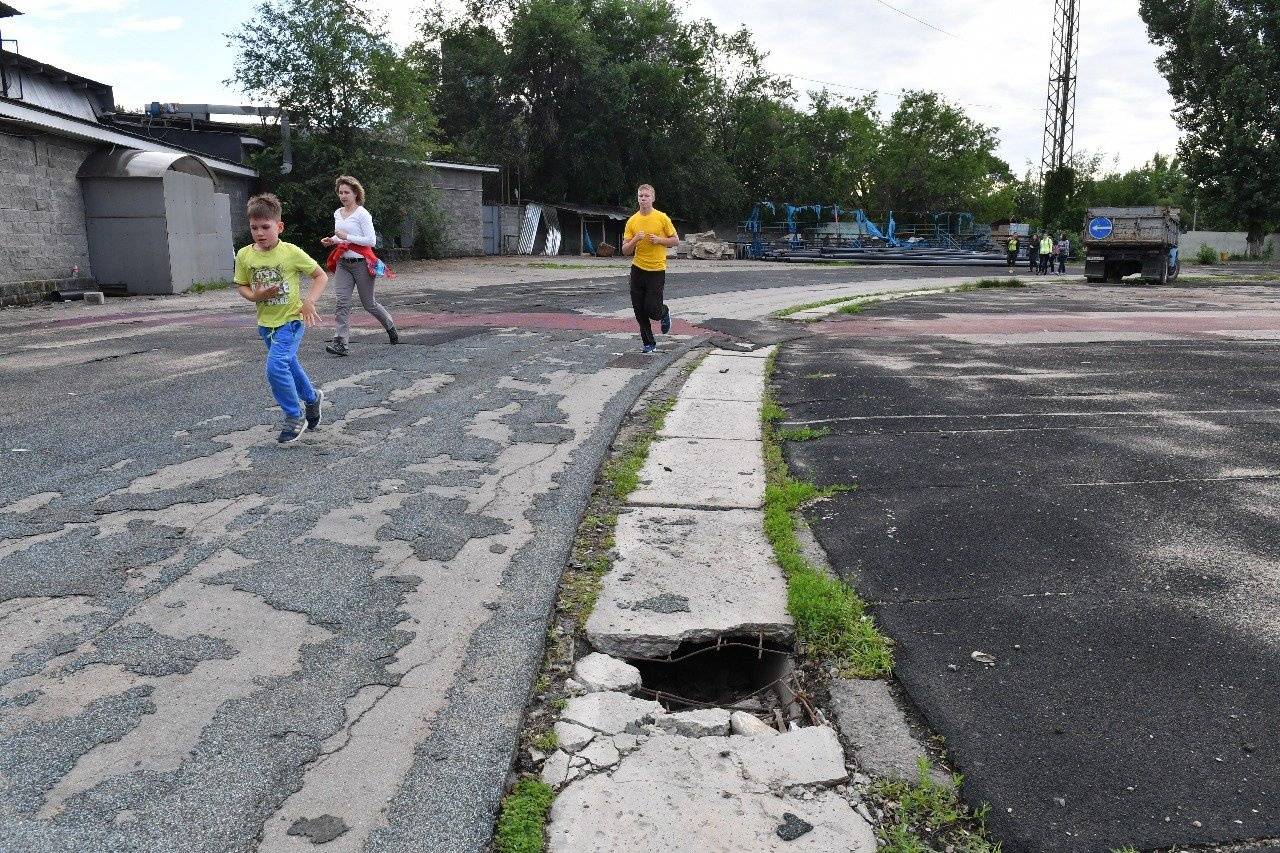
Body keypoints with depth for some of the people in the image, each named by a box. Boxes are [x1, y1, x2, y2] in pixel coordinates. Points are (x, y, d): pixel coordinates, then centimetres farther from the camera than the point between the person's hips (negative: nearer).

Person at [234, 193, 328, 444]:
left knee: (276, 367, -20)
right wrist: (255, 296, -15)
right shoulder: (244, 255, -4)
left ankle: (295, 416, -2)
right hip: (265, 323, 5)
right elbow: (241, 286, 7)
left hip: (290, 320, -5)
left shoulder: (291, 252, -14)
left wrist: (309, 302, -18)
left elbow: (321, 276, -6)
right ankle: (312, 398, 47)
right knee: (288, 366, 21)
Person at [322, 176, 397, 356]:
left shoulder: (362, 214, -9)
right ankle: (341, 342, -12)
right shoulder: (337, 214, 12)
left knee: (368, 303, 6)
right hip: (343, 263, 6)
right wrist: (332, 240, 6)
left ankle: (390, 325, 34)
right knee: (342, 301, -9)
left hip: (361, 263, -6)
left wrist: (346, 237, -18)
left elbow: (371, 240, -15)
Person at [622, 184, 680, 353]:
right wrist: (636, 239, -16)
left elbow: (675, 240, 3)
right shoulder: (632, 221, 3)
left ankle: (664, 313, 29)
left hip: (657, 270, -3)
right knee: (639, 310, 3)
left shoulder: (662, 218, -4)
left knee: (652, 309, -8)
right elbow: (625, 250, 2)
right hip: (638, 269, 3)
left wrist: (659, 240, -13)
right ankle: (649, 343, 17)